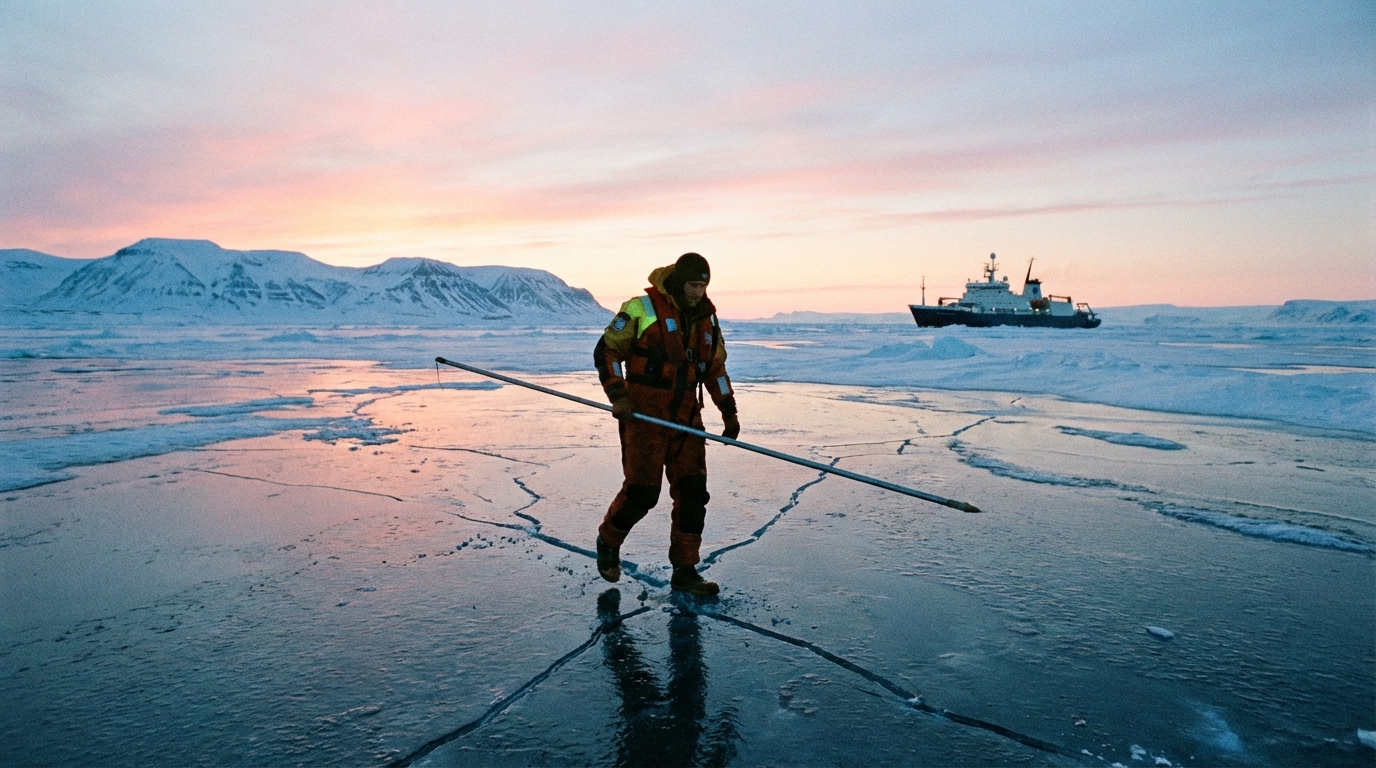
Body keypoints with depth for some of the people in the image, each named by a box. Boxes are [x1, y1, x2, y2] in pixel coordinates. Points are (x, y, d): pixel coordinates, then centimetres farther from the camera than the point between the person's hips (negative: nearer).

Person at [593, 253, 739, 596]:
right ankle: (608, 541, 23)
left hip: (686, 417, 6)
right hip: (644, 413, -5)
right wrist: (618, 396, -15)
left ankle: (685, 571, 14)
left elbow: (715, 368, 21)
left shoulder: (706, 318, 11)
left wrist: (729, 411, 16)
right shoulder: (641, 309, -7)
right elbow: (606, 351, -4)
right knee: (642, 491, -6)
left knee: (693, 493, 2)